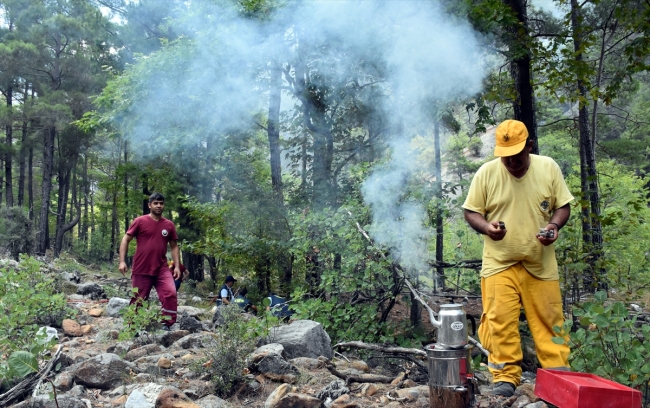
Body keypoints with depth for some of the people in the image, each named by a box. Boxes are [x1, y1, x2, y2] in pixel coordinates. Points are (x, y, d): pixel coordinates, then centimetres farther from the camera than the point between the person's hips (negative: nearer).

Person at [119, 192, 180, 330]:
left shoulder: (169, 225, 6)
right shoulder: (140, 221, -2)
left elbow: (174, 246, 14)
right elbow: (125, 240, 0)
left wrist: (177, 266, 6)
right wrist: (122, 261, -9)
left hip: (162, 269, 2)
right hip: (141, 269, -2)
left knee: (171, 293, -16)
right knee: (138, 299, 7)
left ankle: (167, 324, -6)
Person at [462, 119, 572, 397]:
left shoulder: (549, 168, 0)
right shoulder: (487, 173, -4)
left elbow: (563, 206, 7)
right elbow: (471, 212, 1)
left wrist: (554, 225, -14)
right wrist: (486, 226, -20)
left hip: (540, 262, 1)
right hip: (500, 262, -1)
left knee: (549, 320, 7)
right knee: (500, 321, -3)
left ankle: (559, 374, 20)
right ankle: (506, 377, 8)